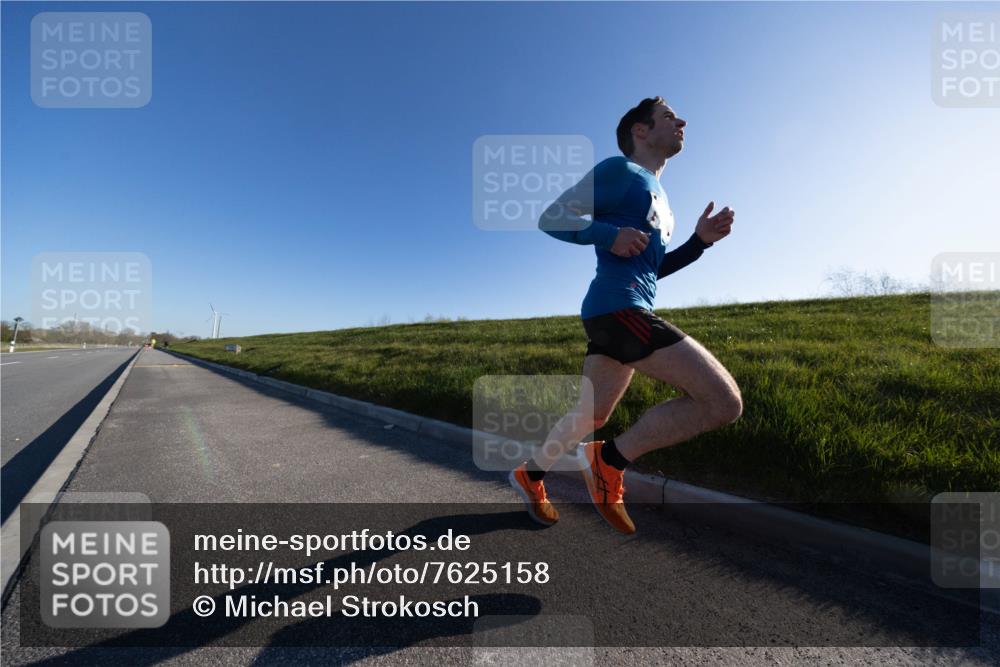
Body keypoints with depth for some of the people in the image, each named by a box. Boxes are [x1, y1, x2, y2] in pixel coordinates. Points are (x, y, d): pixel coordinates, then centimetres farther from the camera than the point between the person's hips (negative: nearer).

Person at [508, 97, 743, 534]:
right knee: (724, 401, -12)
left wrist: (699, 241, 14)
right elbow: (552, 218, -6)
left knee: (592, 415, 19)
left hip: (614, 313, 10)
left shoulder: (657, 193, 26)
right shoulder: (619, 170, 0)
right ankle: (610, 461, -4)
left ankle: (530, 475, 35)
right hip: (617, 308, -10)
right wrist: (609, 233, -19)